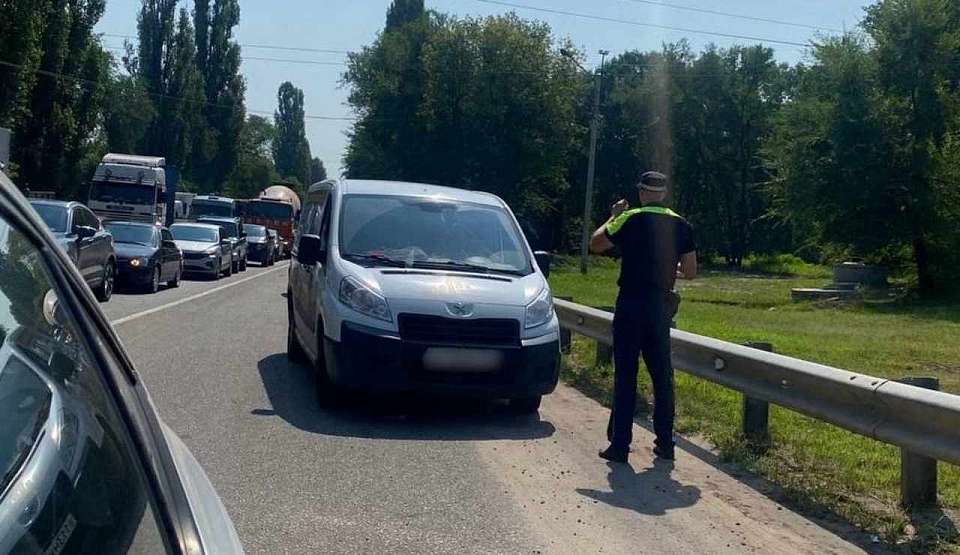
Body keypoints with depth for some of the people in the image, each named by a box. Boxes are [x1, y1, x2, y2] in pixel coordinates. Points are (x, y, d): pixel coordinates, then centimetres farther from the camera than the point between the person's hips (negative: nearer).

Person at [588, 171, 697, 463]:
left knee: (625, 375, 1)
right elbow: (690, 272, 4)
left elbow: (595, 244, 4)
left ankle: (620, 445, 0)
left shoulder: (630, 220, -6)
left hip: (631, 304, -3)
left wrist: (613, 217, 16)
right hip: (661, 306, 3)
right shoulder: (681, 226, 3)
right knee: (662, 375, 12)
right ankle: (665, 443, 17)